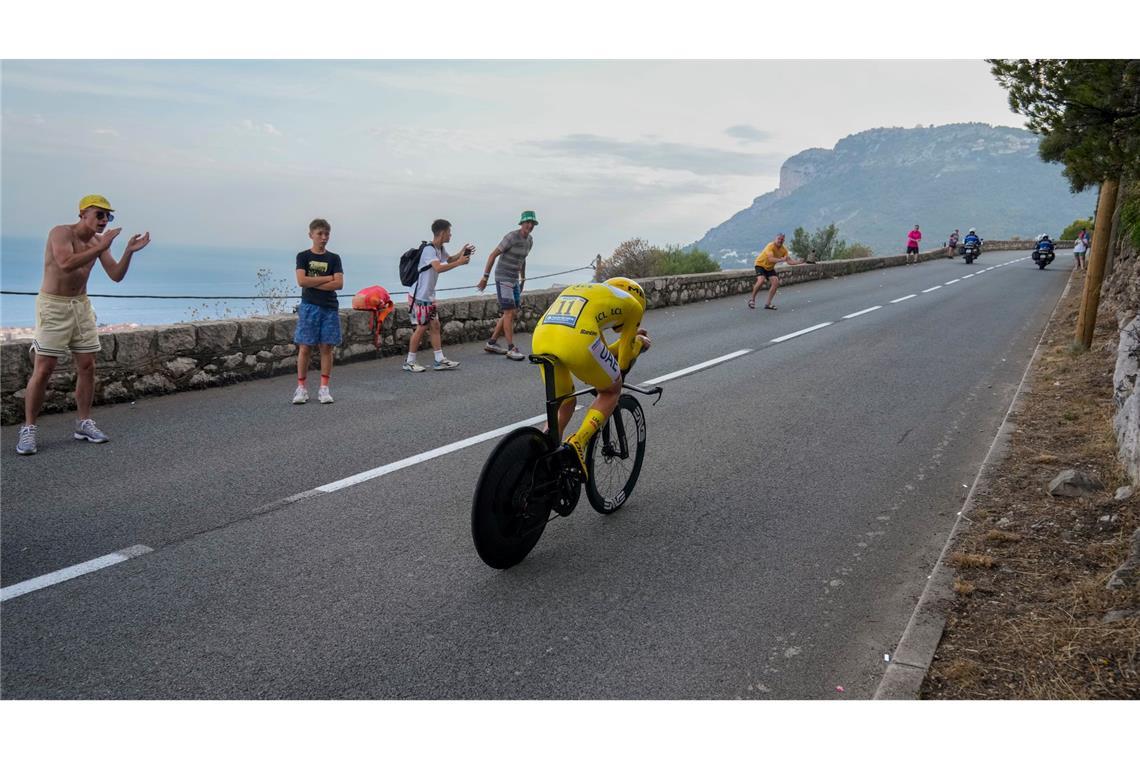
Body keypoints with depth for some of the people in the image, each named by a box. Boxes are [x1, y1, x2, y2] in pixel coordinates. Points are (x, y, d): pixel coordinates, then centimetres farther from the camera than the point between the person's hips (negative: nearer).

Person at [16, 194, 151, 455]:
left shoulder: (98, 242, 5)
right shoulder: (61, 233, -15)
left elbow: (116, 276, 1)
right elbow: (66, 264, -32)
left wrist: (129, 251, -13)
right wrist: (100, 248, -33)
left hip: (81, 306, 7)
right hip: (53, 306, -7)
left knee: (87, 366, 5)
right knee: (43, 370, -7)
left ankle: (84, 423, 16)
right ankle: (28, 429, 1)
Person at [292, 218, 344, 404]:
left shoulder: (334, 258, 7)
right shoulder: (303, 256, 4)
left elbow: (339, 284, -6)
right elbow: (301, 281, -11)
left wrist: (313, 283, -10)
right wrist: (327, 278, -7)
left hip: (330, 308, 2)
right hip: (309, 307, -1)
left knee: (326, 347, 2)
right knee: (305, 347, -2)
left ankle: (324, 388, 8)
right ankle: (301, 387, 5)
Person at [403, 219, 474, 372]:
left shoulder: (440, 249, 10)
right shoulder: (429, 249, -19)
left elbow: (449, 259, 30)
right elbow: (439, 268, -35)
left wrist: (461, 253, 10)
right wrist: (459, 262, -27)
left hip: (429, 296, 9)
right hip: (419, 296, -9)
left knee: (435, 325, 8)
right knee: (421, 327, -4)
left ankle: (440, 360, 12)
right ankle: (409, 362, 5)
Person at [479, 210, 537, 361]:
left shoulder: (529, 240, 7)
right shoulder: (511, 237, -18)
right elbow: (493, 255, -15)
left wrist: (523, 279, 26)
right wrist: (485, 277, -15)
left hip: (514, 280, 9)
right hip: (503, 279, -9)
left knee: (512, 313, 10)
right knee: (509, 312, -11)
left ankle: (492, 343, 19)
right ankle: (511, 349, -6)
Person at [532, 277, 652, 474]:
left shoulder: (577, 289, 39)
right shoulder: (631, 303, 23)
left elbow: (600, 353, 43)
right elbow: (624, 360, 25)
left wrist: (633, 338, 56)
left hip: (540, 339, 6)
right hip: (576, 341, -6)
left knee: (563, 406, 28)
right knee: (611, 390, 21)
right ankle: (576, 445, 3)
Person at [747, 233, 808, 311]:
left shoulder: (783, 250, -6)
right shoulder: (770, 246, -26)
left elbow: (789, 261, -9)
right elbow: (771, 259, -40)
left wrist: (799, 262, -24)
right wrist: (781, 259, -52)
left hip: (770, 268, 7)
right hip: (760, 264, -7)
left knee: (776, 282, -9)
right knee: (761, 281, -28)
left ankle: (768, 304, -1)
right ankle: (752, 299, -10)